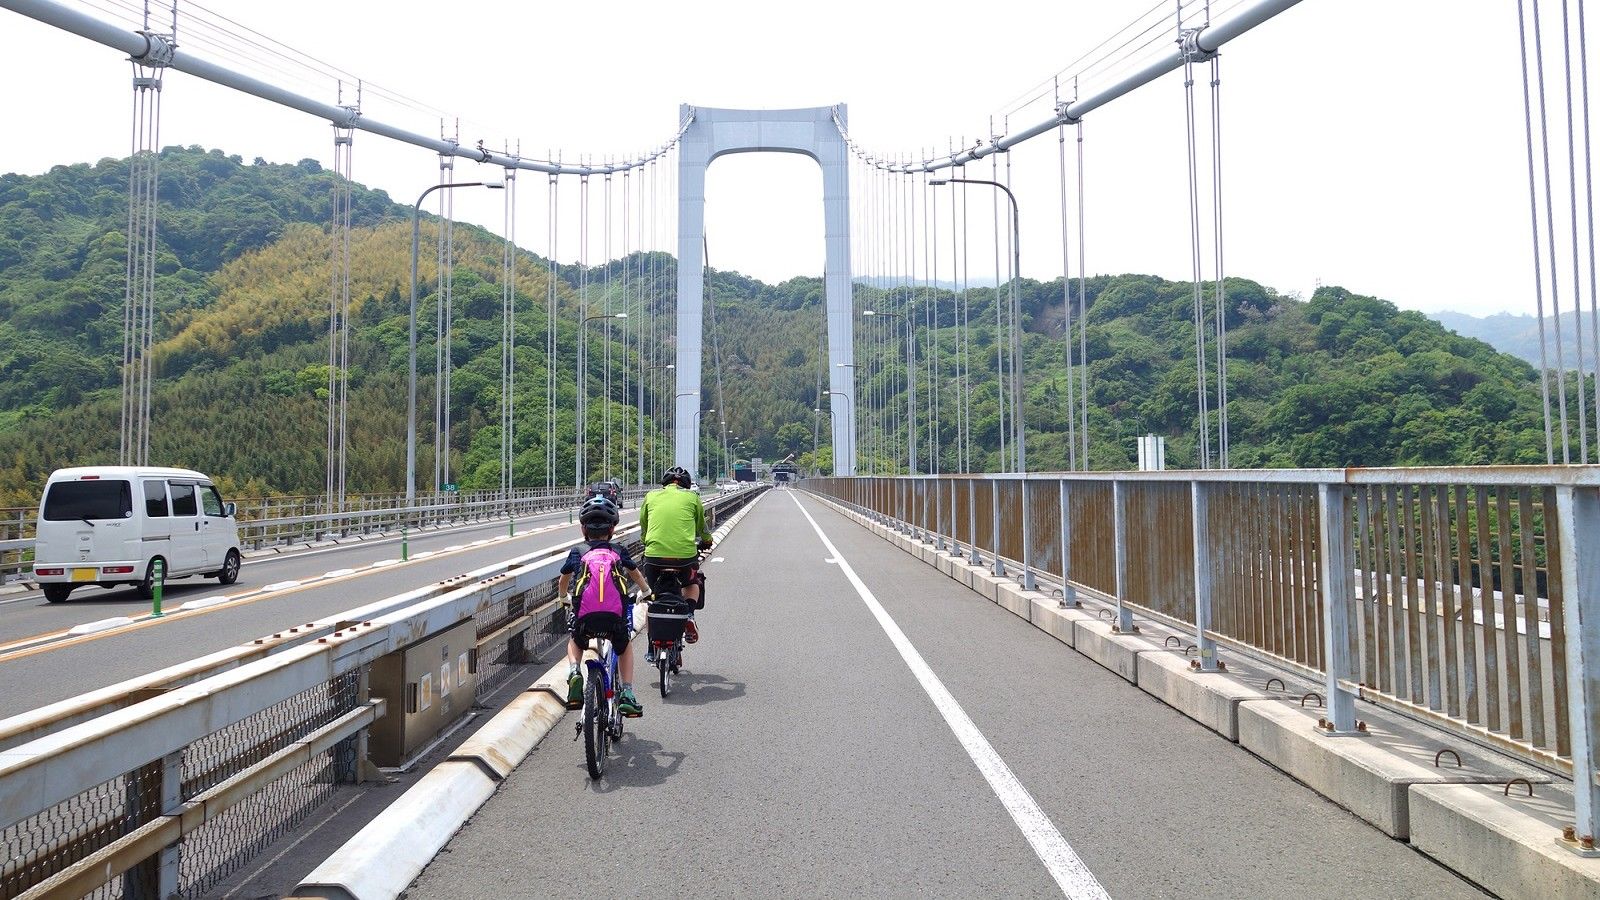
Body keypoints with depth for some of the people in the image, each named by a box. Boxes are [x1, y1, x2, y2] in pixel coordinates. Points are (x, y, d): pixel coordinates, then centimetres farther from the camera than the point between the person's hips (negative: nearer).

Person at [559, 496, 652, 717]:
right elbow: (636, 575, 38)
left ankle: (574, 672, 6)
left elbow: (563, 582, 33)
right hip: (616, 615, 0)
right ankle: (627, 694, 17)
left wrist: (564, 598, 56)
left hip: (584, 615, 0)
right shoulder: (619, 551, 18)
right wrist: (646, 592, 59)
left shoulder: (577, 552, 16)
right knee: (624, 649, 30)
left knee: (574, 642, 34)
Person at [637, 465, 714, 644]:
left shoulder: (651, 496, 16)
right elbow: (701, 527, 27)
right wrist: (706, 542, 48)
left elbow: (643, 527, 27)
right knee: (692, 583, 30)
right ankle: (689, 614, 4)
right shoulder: (692, 496, 13)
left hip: (654, 554, 1)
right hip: (685, 554, 0)